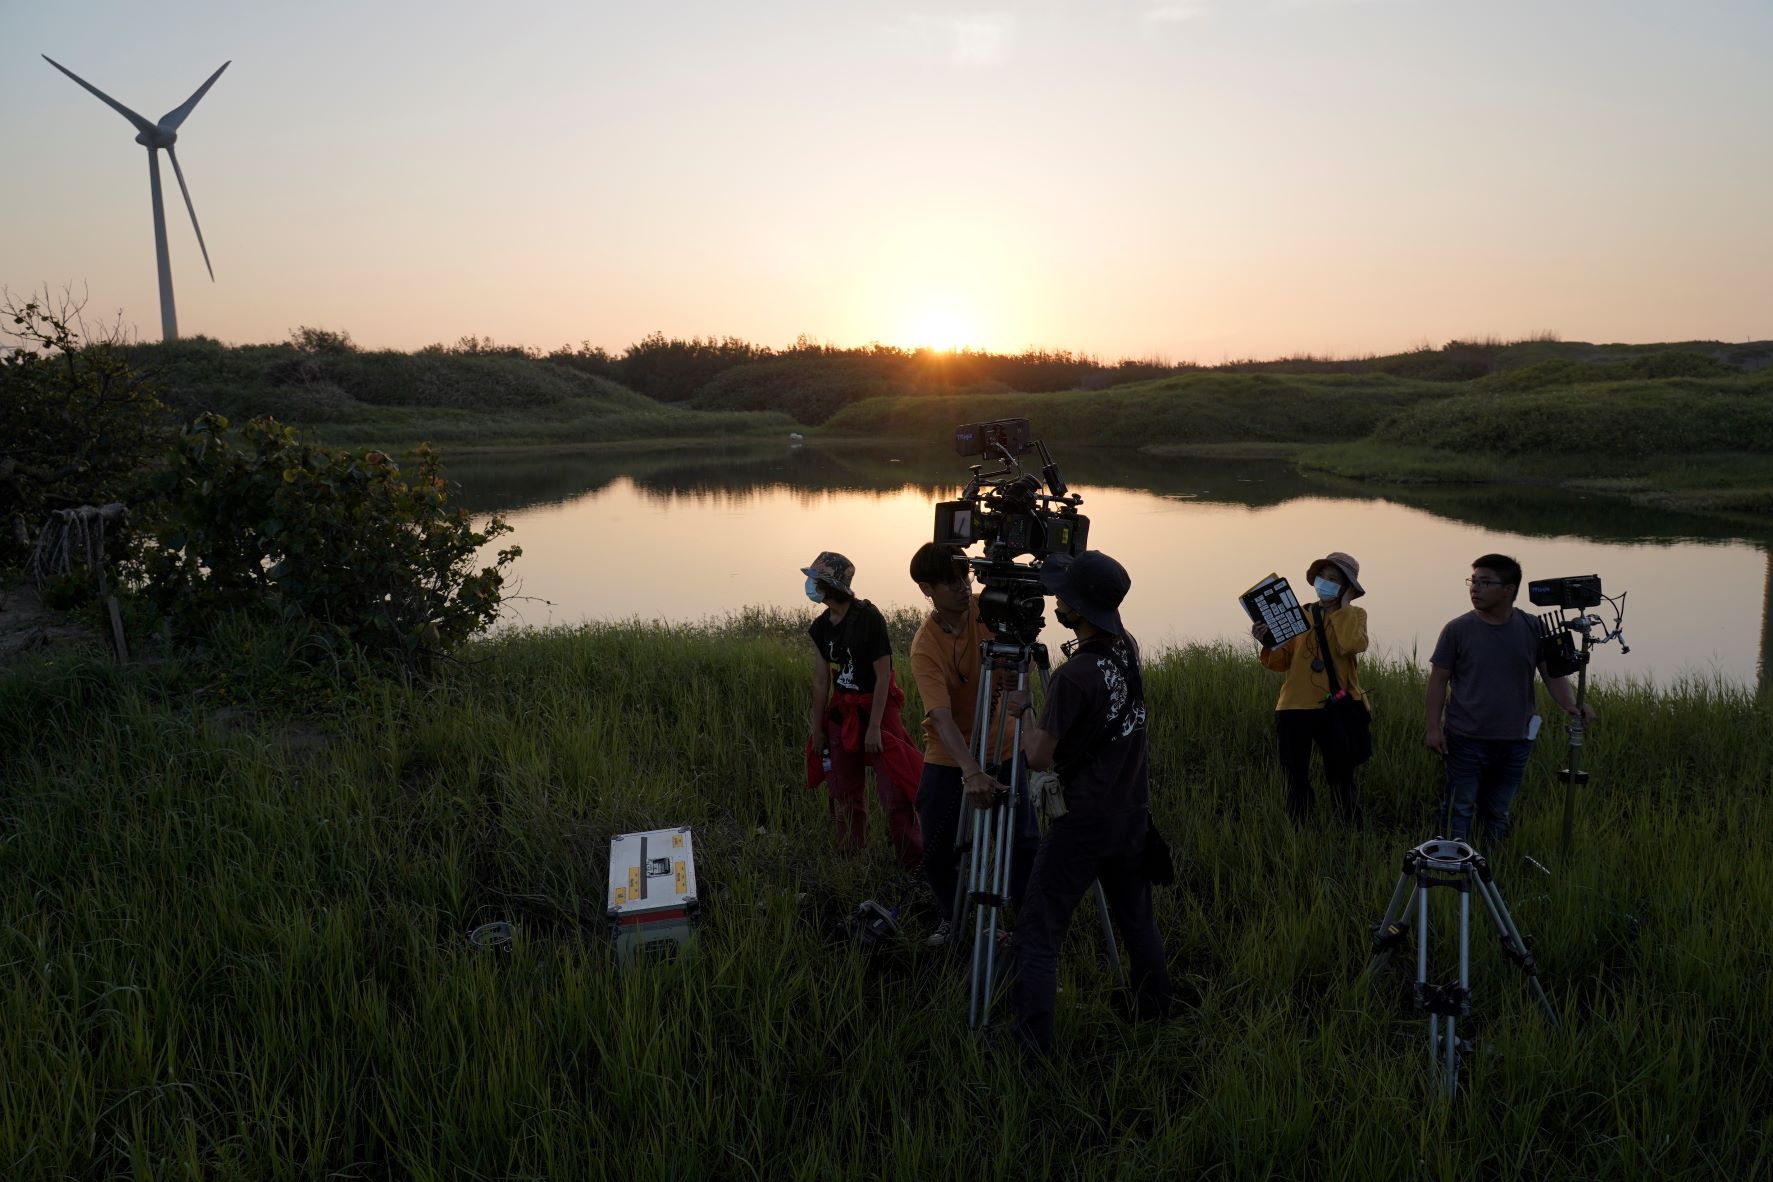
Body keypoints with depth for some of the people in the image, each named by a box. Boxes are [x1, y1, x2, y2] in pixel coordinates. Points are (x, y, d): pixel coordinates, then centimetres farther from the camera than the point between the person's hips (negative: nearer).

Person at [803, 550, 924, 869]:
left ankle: (914, 863, 0)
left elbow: (883, 676, -16)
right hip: (841, 713, 6)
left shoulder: (868, 618, -17)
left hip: (877, 709, -6)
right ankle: (848, 857, 28)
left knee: (894, 792, -8)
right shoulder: (821, 627, 3)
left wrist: (874, 727, -17)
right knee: (845, 791, 13)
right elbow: (821, 680, 8)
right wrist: (817, 729, 7)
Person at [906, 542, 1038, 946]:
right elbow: (941, 717, -32)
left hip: (1002, 750, 2)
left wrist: (1014, 668, -27)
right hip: (948, 760, -2)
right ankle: (948, 918, 31)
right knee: (938, 851, 5)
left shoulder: (988, 609, -11)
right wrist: (971, 770, -46)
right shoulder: (925, 648, -21)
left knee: (1026, 842, -2)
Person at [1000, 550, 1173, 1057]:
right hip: (1132, 818, 8)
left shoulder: (1074, 677, -24)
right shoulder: (1128, 648, -1)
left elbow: (1040, 757, -17)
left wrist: (1022, 711, -2)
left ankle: (1031, 1043, -1)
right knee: (1136, 920, 23)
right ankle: (1155, 1013, 36)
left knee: (1037, 934, -1)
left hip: (1082, 826, -8)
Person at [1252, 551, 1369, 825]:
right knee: (1297, 781, 8)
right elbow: (1282, 661, 4)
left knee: (1342, 779, 8)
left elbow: (1352, 644, -19)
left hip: (1336, 709, -2)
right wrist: (1269, 644, -15)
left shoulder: (1354, 615, 5)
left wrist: (1343, 606, -9)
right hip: (1295, 708, 2)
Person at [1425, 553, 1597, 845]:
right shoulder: (1457, 630, -7)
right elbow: (1439, 679, -2)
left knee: (1498, 813, 16)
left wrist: (1571, 704, -19)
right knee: (1461, 810, 1)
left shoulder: (1533, 629, -2)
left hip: (1515, 741, 2)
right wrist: (1434, 727, -8)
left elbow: (1553, 674, 1)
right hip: (1466, 741, -2)